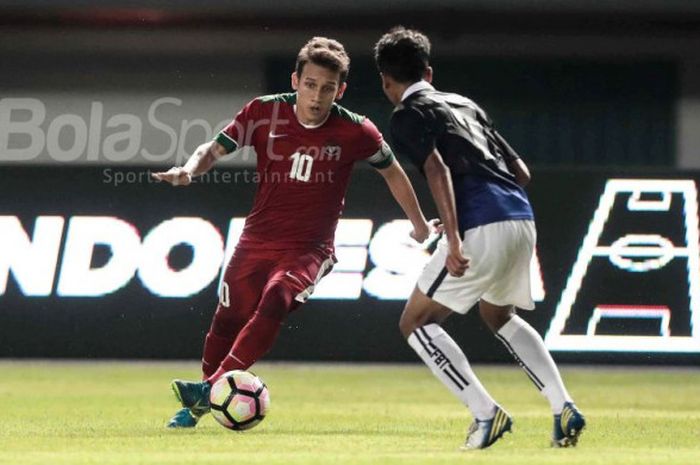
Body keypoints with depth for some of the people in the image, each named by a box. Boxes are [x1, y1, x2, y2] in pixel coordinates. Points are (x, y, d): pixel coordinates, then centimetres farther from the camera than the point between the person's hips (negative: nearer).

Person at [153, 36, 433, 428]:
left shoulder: (355, 132, -11)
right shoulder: (265, 113, -8)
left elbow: (392, 172, 6)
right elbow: (217, 148, -2)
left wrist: (421, 227, 16)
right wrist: (190, 169, -25)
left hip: (309, 248, -2)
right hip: (258, 238, 2)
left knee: (274, 304, -27)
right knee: (228, 318, 3)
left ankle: (211, 389, -31)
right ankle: (196, 407, 26)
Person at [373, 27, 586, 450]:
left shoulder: (408, 116, 4)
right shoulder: (465, 105, 26)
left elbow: (437, 169, -14)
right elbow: (521, 172, 24)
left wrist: (453, 238, -22)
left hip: (481, 228, -8)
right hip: (522, 218, 8)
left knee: (416, 322, 8)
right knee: (499, 315, 32)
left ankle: (486, 413, -6)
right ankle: (565, 409, 16)